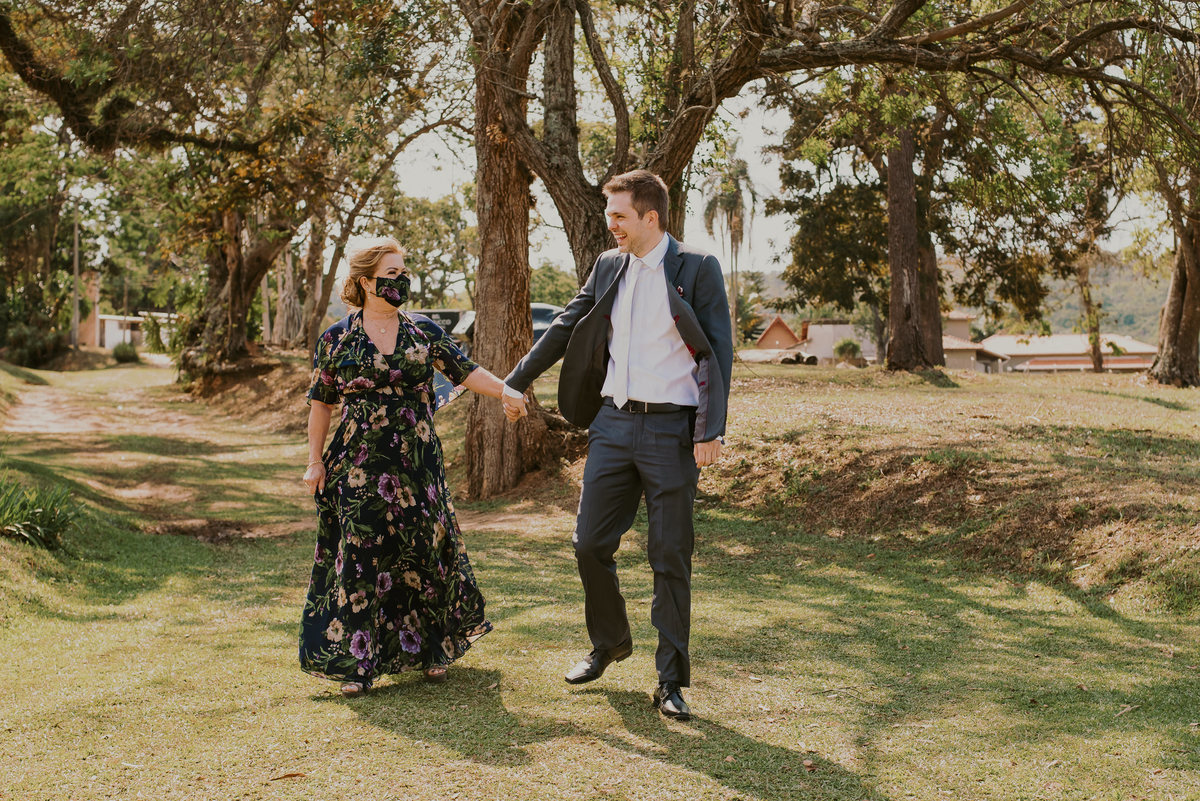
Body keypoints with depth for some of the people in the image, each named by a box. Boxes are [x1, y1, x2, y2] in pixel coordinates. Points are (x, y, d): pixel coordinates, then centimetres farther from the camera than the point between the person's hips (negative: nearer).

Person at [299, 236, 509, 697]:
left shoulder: (424, 332, 5)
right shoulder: (336, 340, 2)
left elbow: (464, 371, 0)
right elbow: (321, 403, 7)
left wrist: (505, 390, -16)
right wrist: (315, 461, 4)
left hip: (416, 464, 2)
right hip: (359, 467, -2)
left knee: (422, 551, 6)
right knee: (361, 554, -1)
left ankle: (430, 650, 24)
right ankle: (357, 661, 8)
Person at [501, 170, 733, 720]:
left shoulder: (697, 269, -5)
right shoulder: (608, 267, 10)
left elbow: (719, 354, -8)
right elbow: (565, 328, 19)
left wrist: (711, 432, -15)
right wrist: (517, 382, 21)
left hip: (670, 428, -5)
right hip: (613, 423, 5)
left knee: (670, 557, 2)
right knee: (590, 543, 7)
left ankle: (671, 680, 12)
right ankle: (609, 642, 32)